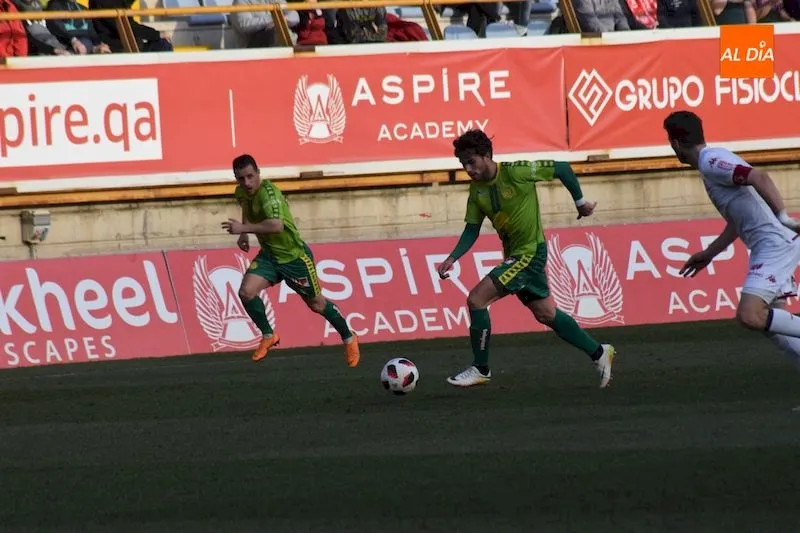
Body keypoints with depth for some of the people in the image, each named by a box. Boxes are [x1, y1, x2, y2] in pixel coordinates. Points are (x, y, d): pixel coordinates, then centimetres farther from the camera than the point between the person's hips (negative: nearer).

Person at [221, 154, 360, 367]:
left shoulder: (268, 193, -29)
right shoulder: (242, 193, -3)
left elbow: (276, 225, -46)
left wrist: (244, 229, -43)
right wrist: (244, 234, 8)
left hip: (294, 256, -7)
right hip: (269, 255, 7)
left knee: (316, 304, 8)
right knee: (246, 292, -16)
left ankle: (349, 339, 32)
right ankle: (268, 336, 6)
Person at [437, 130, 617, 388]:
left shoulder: (515, 173, -20)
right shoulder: (477, 190, 1)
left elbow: (562, 168, -13)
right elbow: (472, 229, 8)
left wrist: (580, 202, -5)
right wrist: (452, 258, -6)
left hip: (530, 252, -8)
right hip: (514, 255, 8)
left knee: (477, 299, -16)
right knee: (545, 314, 16)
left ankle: (480, 369, -5)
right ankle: (599, 353, 30)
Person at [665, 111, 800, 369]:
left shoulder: (711, 162, -11)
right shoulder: (715, 160, 20)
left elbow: (759, 176, -27)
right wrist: (708, 254, 37)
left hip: (775, 242, -10)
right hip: (770, 246, 10)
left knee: (750, 316, -20)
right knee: (772, 321, 10)